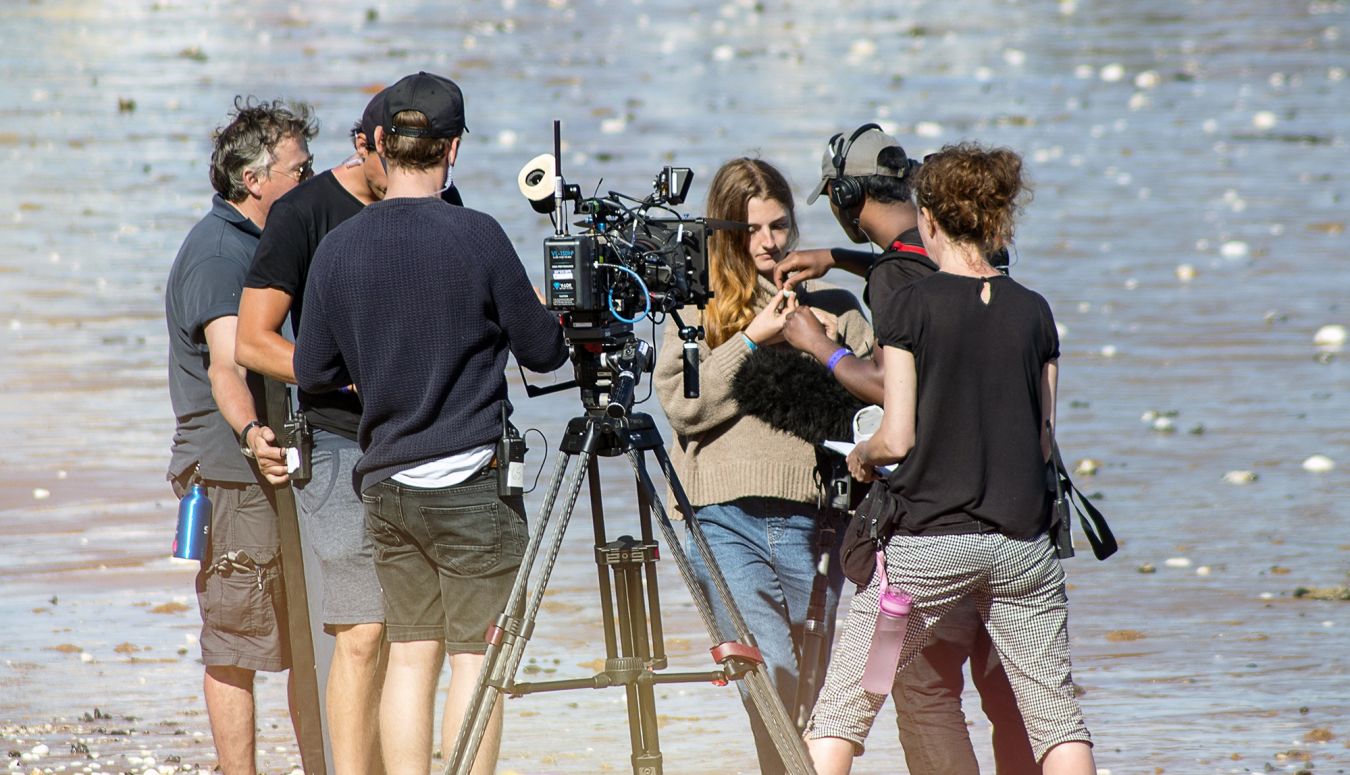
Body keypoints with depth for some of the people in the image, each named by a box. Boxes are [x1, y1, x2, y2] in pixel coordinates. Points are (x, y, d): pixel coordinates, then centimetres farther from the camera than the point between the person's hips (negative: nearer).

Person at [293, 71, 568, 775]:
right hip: (472, 480, -5)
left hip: (384, 481, 5)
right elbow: (542, 351, -3)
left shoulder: (337, 247, 2)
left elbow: (313, 374, 9)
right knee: (477, 657, -2)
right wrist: (563, 321, 19)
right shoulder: (477, 237, -11)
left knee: (410, 654, 9)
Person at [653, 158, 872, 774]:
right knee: (775, 687, -15)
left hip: (813, 517, 2)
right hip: (726, 521, -2)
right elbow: (680, 403, -3)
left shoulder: (830, 302, 15)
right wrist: (753, 342, -9)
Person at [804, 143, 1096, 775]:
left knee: (840, 712, 4)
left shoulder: (908, 309, -7)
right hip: (1021, 541, 3)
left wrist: (860, 456, 12)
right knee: (1056, 715, 7)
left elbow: (897, 439, -9)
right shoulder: (1033, 312, 4)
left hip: (927, 541, -3)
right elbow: (1043, 438, 8)